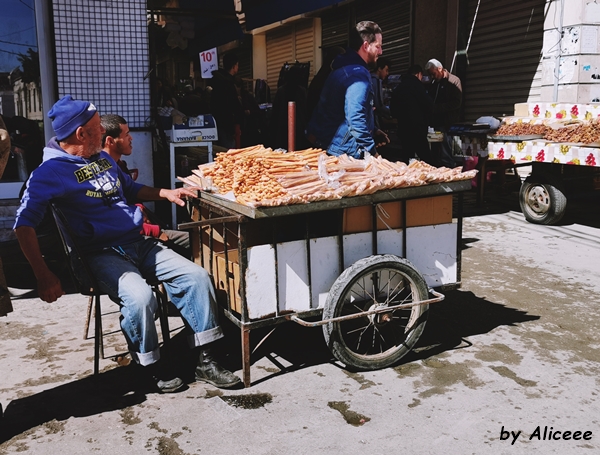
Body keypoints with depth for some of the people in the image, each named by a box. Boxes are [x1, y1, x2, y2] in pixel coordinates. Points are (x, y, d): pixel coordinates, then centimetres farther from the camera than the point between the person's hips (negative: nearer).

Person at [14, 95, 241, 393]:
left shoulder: (103, 158, 16)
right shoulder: (51, 171, -8)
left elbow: (130, 188, 33)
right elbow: (24, 224, -14)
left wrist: (166, 193, 17)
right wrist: (43, 276, -21)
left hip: (140, 244, 7)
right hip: (102, 254, -7)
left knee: (196, 276, -10)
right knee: (139, 296, -34)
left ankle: (204, 361, -4)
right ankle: (152, 366, -7)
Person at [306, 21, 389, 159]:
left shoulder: (343, 68, 16)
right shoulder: (358, 74, -17)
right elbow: (356, 118, -26)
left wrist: (373, 132, 17)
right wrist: (371, 152, -19)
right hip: (341, 152, -10)